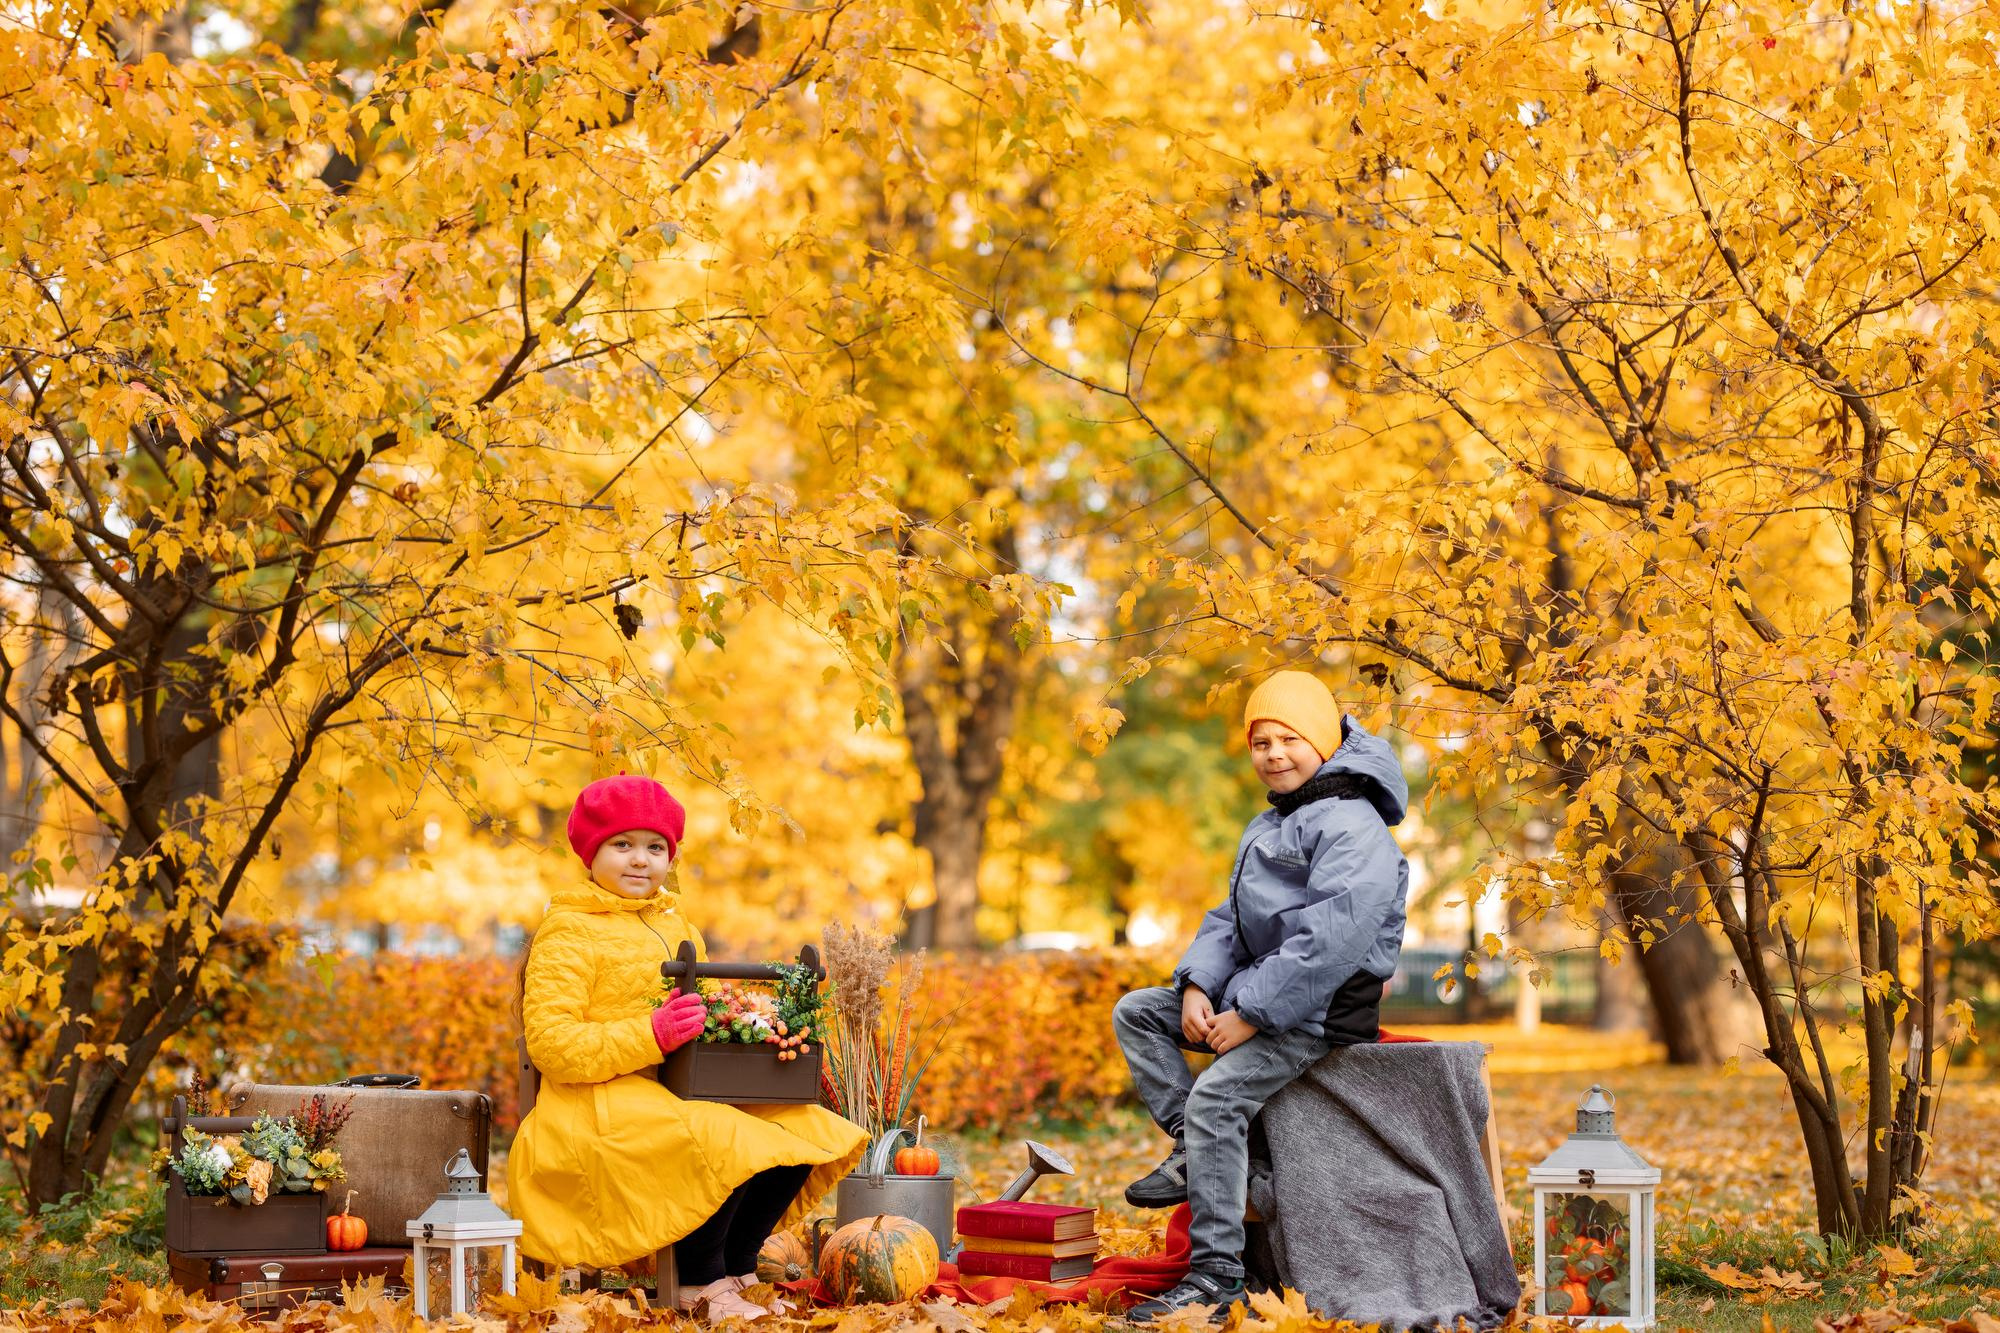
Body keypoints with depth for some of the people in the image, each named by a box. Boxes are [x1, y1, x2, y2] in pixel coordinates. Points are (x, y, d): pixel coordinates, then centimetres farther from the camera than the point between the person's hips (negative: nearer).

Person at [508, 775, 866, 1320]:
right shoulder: (567, 934, -6)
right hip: (600, 1109, -8)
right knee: (725, 1147, -31)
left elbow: (707, 1011, 26)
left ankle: (735, 1270, 4)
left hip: (678, 1097, 8)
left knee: (798, 1136, -8)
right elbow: (550, 1045, -16)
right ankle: (700, 1283, -12)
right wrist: (650, 1036, -26)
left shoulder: (677, 927, 19)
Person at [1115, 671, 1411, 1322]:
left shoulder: (1351, 826, -15)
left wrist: (1251, 1014, -24)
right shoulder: (1268, 827, 19)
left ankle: (1216, 1276, -25)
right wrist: (1197, 985, -2)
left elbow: (1332, 941, -25)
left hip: (1318, 1012, -11)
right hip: (1256, 995, 11)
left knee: (1216, 1093, -26)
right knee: (1136, 1013, 9)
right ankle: (1193, 1150, -4)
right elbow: (1230, 917, 18)